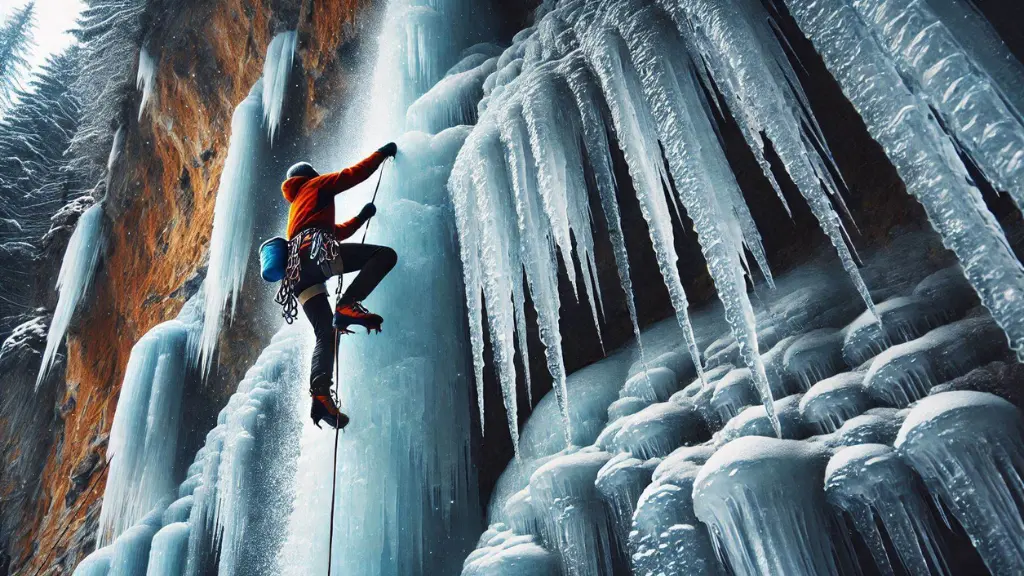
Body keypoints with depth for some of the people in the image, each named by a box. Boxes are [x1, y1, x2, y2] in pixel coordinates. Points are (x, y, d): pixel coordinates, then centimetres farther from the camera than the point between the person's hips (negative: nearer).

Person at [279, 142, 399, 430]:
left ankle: (320, 393, -23)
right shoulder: (316, 185, 24)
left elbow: (336, 231, 49)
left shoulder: (297, 206, 44)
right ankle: (347, 306, -32)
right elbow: (354, 173, 19)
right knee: (385, 254, -13)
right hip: (316, 251, -7)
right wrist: (382, 153, 31)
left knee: (326, 334, 1)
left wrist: (362, 217, 53)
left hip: (297, 270, 8)